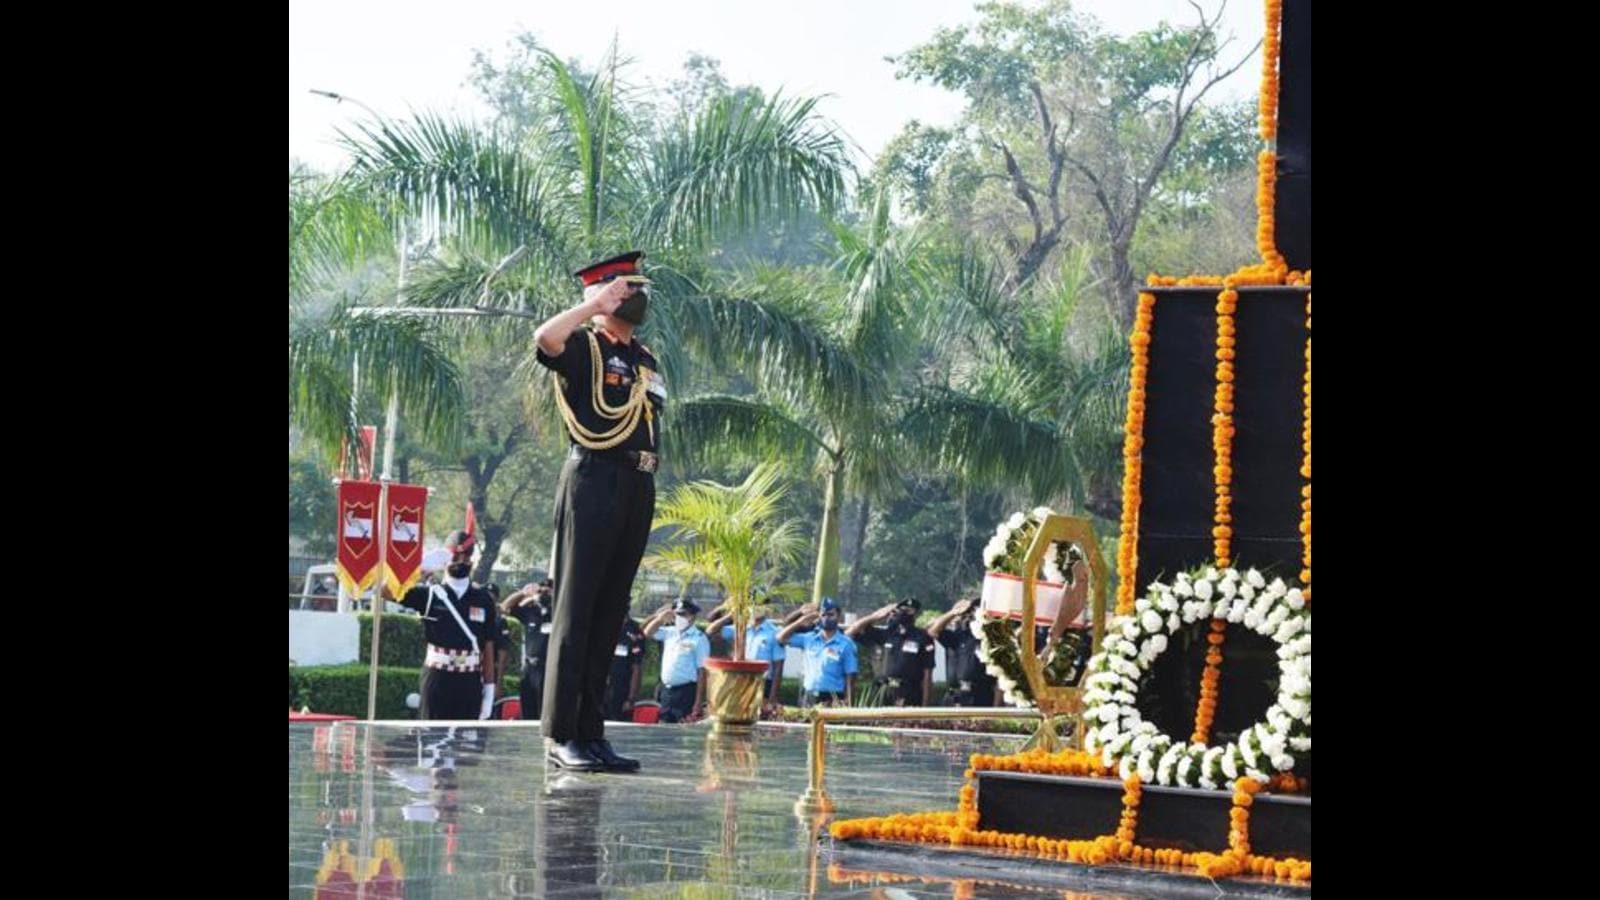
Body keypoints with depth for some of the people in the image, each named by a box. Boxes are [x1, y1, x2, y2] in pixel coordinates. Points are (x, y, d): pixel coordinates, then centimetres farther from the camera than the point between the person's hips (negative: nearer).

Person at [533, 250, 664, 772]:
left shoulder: (645, 358, 21)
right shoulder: (584, 347, -2)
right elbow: (545, 338, -25)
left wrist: (646, 488, 17)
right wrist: (598, 303, -14)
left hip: (639, 488, 8)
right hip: (594, 480, -8)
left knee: (611, 612, 8)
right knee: (576, 609, -7)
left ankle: (591, 733, 11)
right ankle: (561, 735, -7)